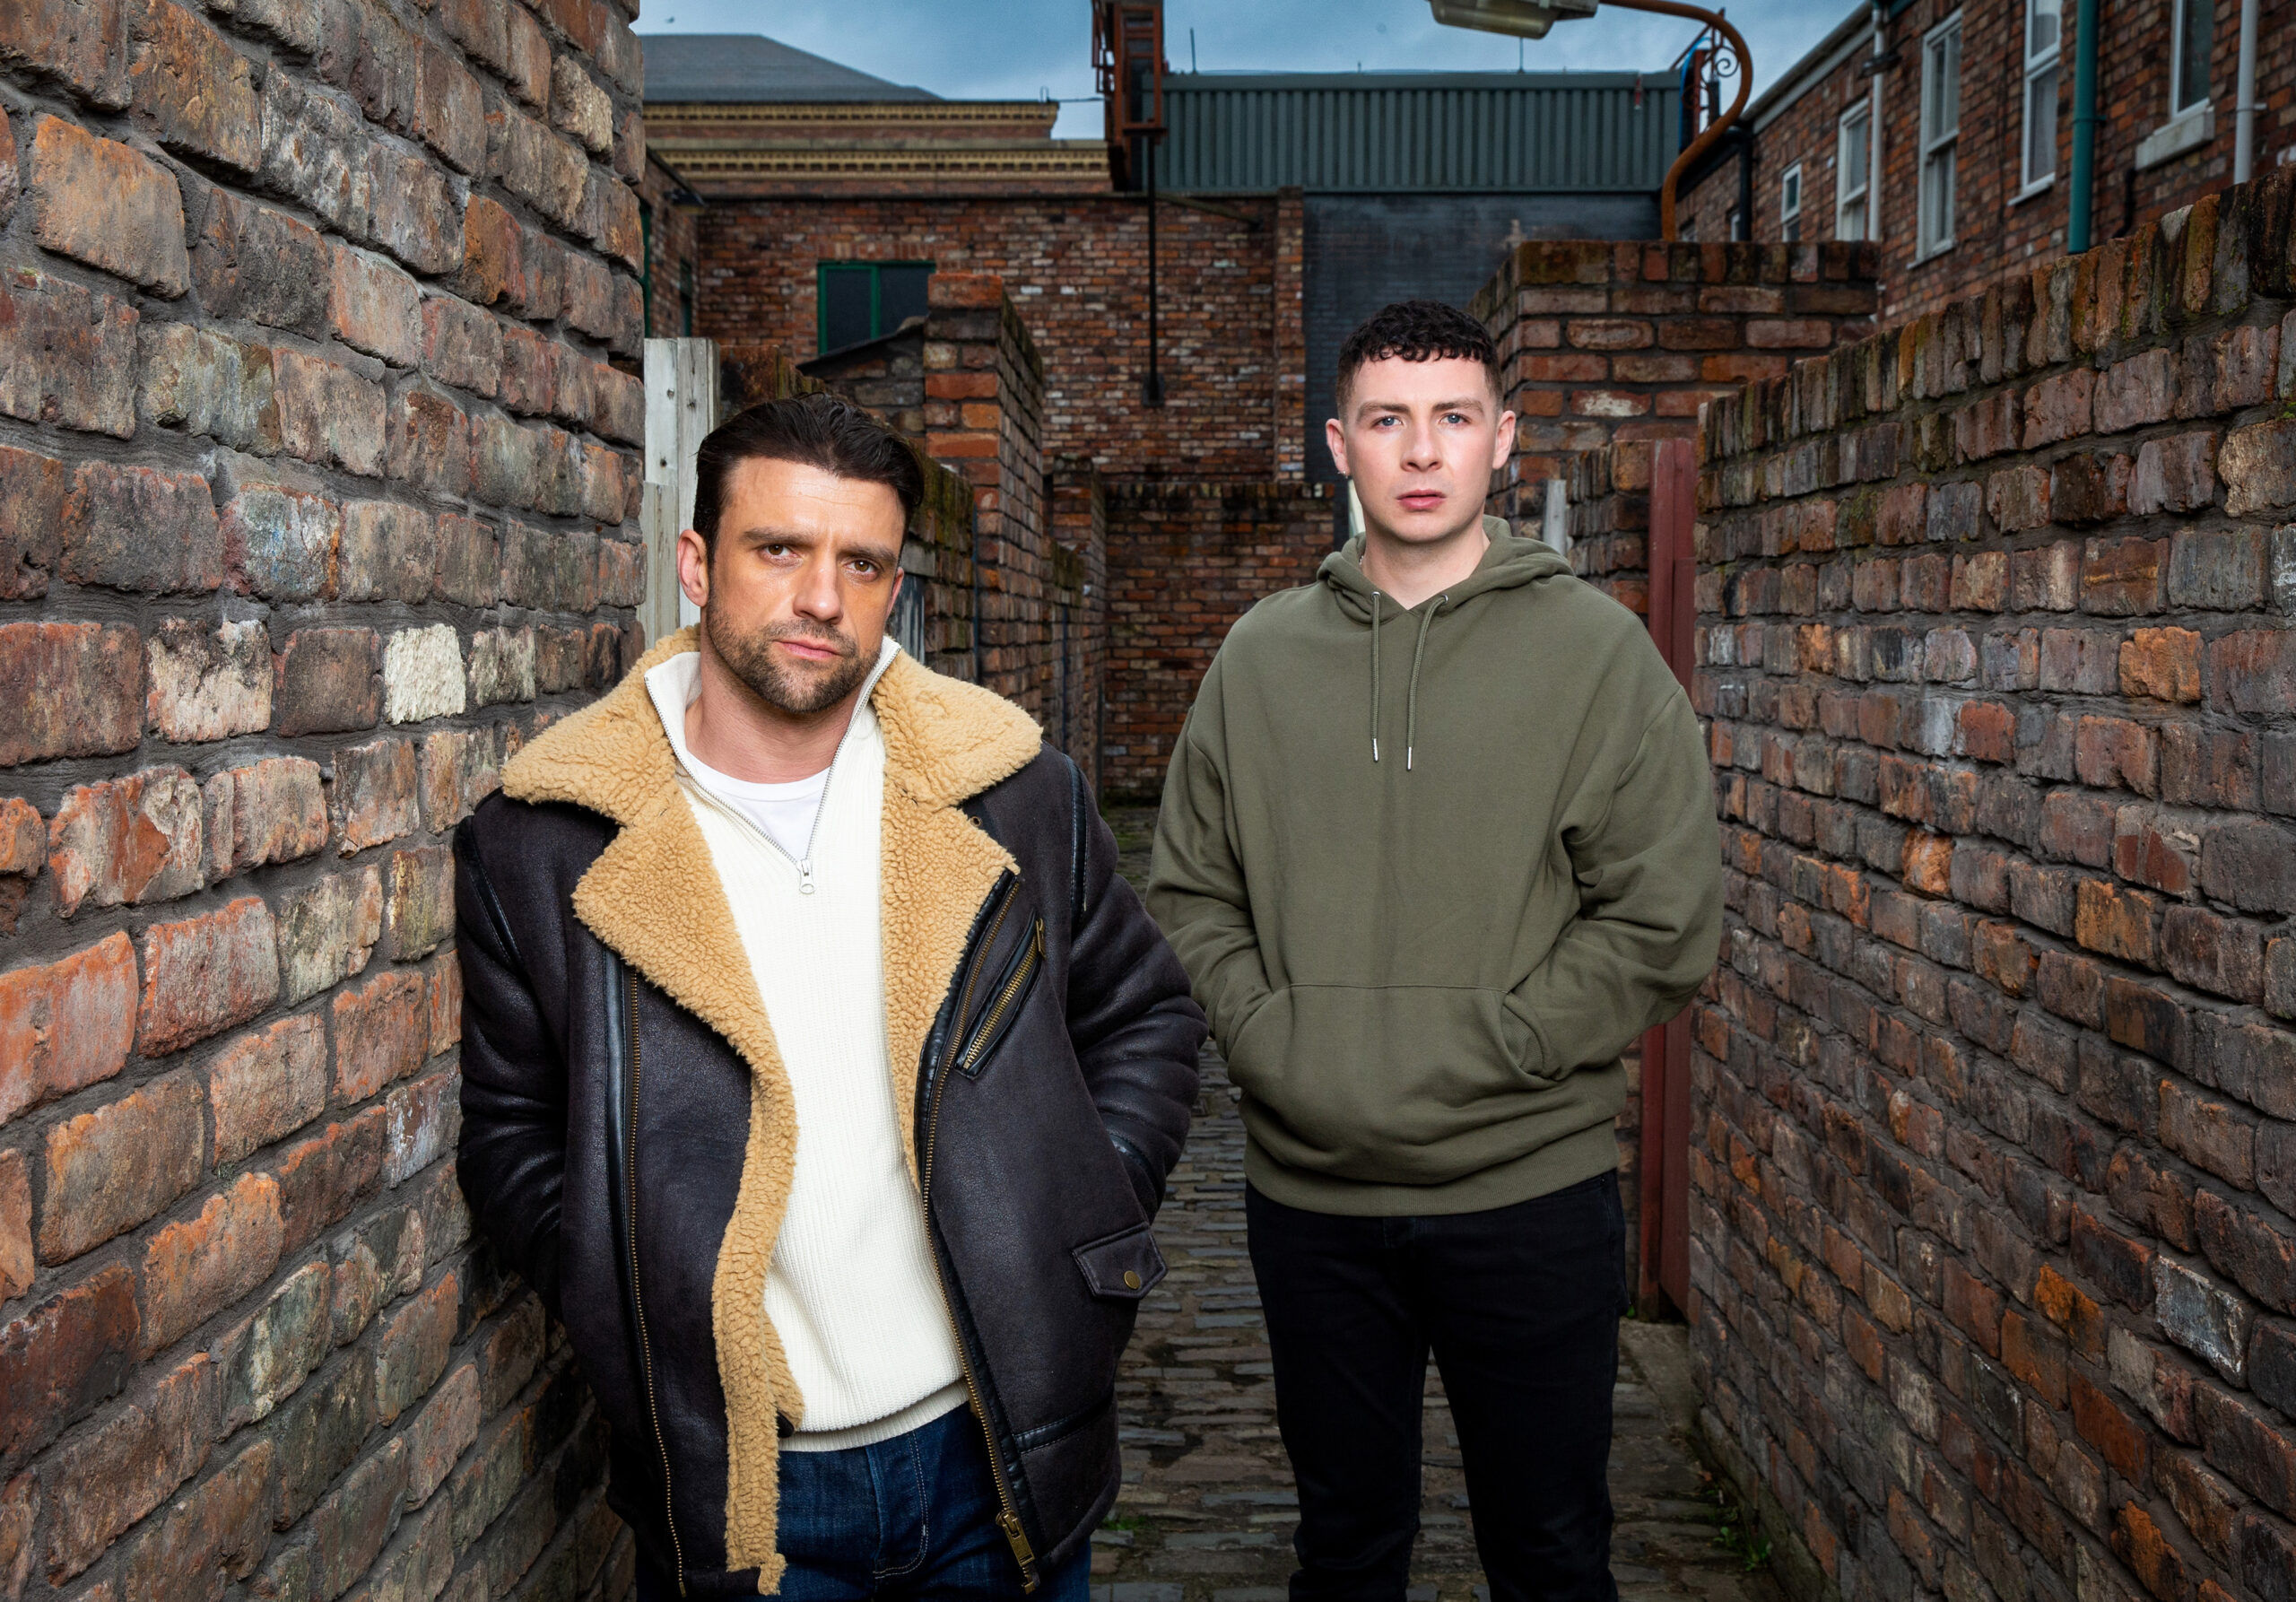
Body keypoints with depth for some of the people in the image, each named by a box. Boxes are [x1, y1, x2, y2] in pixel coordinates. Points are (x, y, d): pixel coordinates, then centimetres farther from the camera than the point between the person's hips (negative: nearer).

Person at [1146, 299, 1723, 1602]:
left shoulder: (1596, 647, -4)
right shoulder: (1261, 657, 5)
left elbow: (1668, 922, -8)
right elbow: (1192, 894, 7)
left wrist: (1480, 1052, -16)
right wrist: (1269, 1036, -9)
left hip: (1531, 1191, -2)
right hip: (1308, 1196, 3)